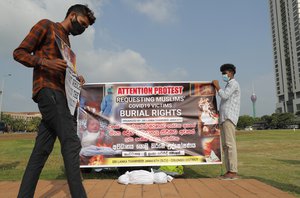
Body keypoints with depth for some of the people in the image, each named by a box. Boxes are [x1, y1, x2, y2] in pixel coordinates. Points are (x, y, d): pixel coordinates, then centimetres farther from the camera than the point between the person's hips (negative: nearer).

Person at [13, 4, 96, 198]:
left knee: (41, 150, 5)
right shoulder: (46, 26, 6)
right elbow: (19, 52, -2)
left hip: (58, 94, 9)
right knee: (71, 142, -18)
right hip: (48, 91, -8)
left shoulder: (66, 41, 28)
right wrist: (46, 62, -19)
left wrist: (75, 79, 9)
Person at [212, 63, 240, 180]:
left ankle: (233, 172, -13)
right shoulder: (229, 85, 28)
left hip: (229, 118, -10)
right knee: (225, 145, 6)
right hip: (224, 118, 10)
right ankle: (229, 171, 7)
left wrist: (217, 86, -3)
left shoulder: (233, 83, -1)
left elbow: (224, 95, -17)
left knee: (230, 144, -14)